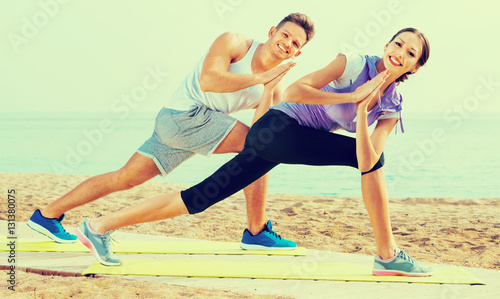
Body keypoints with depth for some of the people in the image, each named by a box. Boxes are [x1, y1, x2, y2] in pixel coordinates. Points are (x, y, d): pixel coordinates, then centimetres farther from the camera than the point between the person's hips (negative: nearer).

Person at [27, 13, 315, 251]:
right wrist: (258, 78, -21)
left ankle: (47, 215, 19)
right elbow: (208, 80, -24)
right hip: (184, 114, -8)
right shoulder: (234, 43, -8)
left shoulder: (276, 86, 8)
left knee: (126, 178, 10)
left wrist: (268, 90, -16)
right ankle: (257, 231, -8)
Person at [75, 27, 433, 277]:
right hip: (279, 126, -6)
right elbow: (293, 91, -20)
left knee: (200, 198, 5)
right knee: (373, 159, -18)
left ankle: (99, 227, 10)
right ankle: (388, 255, -12)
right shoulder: (353, 64, -10)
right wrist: (351, 96, -21)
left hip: (285, 144, 6)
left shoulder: (393, 107, 7)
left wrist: (362, 114, -22)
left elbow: (366, 166, -9)